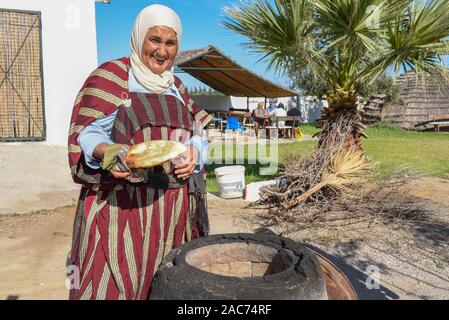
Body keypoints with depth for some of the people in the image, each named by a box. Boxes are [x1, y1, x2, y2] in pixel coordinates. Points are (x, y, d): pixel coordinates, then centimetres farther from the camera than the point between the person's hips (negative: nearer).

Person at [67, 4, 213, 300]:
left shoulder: (176, 87, 16)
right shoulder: (110, 76, -2)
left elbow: (197, 134, 15)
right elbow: (86, 134, -6)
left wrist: (194, 152, -7)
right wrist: (108, 152, -27)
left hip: (173, 204, 5)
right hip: (122, 200, -5)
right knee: (118, 278, -2)